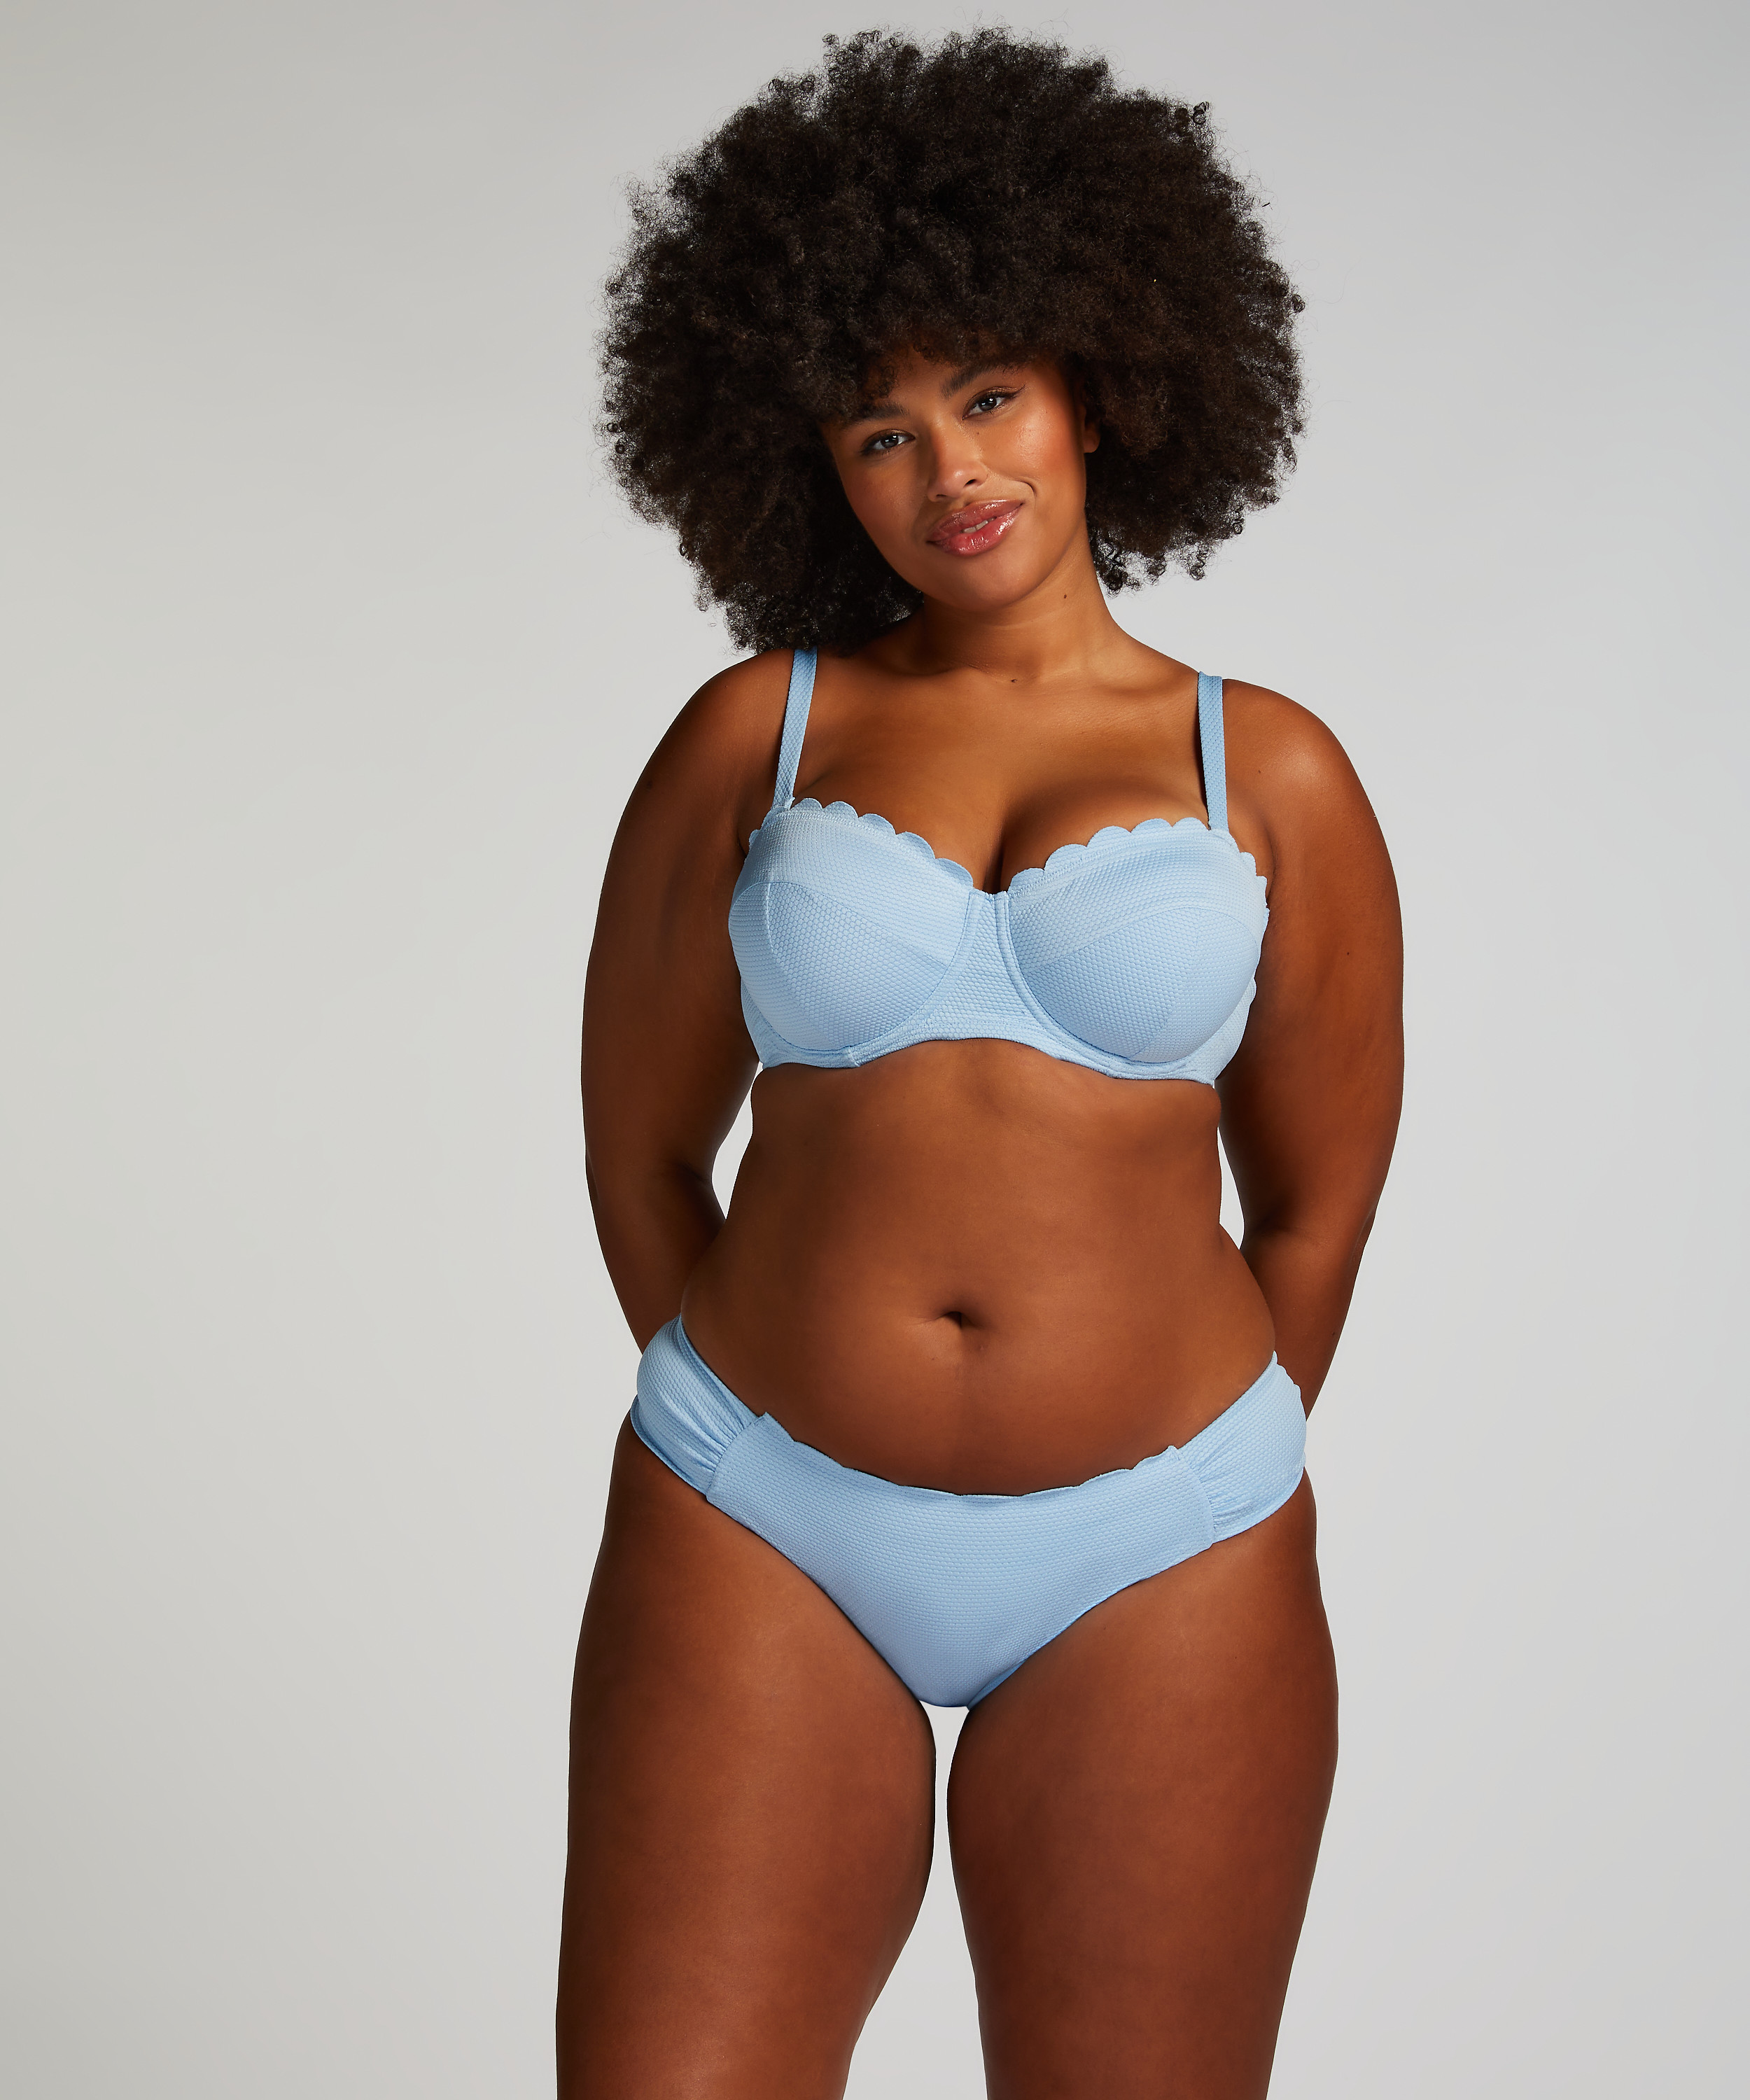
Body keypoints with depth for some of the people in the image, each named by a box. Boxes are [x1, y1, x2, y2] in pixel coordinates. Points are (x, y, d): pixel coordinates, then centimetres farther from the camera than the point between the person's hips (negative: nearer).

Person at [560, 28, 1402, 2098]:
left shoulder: (1274, 779, 2)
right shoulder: (754, 735, 3)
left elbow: (1316, 1209, 10)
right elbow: (639, 1149, 9)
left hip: (1153, 1581, 0)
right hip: (761, 1542, 0)